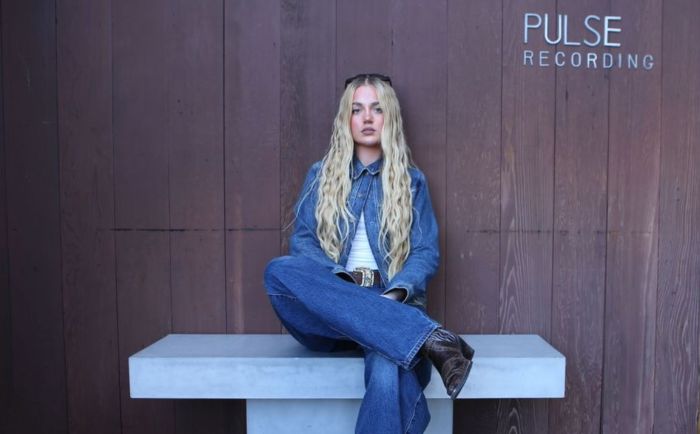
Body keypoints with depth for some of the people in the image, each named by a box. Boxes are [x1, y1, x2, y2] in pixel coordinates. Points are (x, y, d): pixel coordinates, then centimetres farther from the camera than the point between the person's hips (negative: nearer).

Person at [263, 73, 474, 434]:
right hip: (328, 310, 2)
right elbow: (301, 241, 6)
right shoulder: (321, 175, 16)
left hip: (391, 305, -2)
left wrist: (396, 294, -16)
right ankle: (429, 338, -37)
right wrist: (339, 282, -14)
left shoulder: (411, 181, 14)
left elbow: (426, 252, 6)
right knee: (279, 271, -34)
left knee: (388, 375, -38)